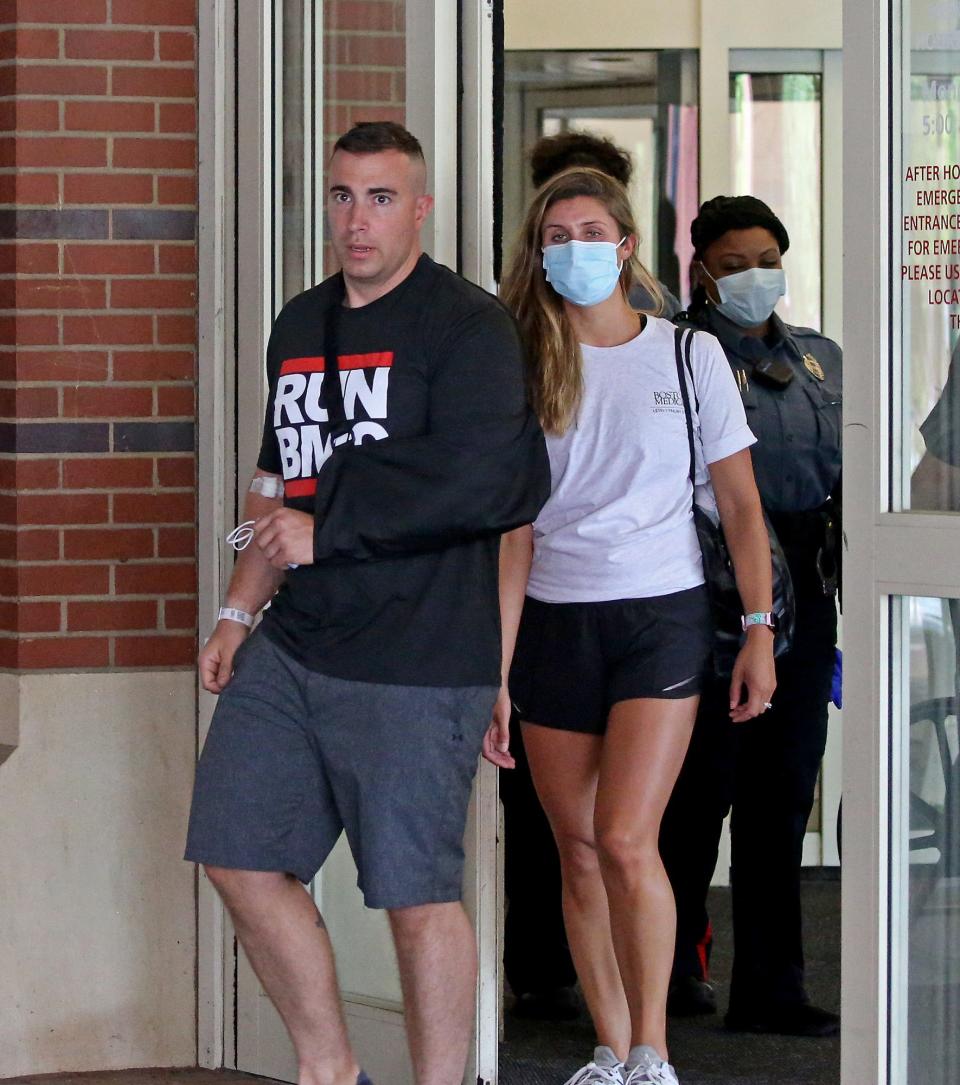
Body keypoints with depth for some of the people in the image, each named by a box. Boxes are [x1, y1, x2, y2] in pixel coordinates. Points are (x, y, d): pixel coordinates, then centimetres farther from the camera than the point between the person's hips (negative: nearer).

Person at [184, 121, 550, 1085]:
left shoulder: (465, 326, -7)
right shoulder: (300, 326, 17)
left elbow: (478, 482, -19)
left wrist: (326, 530, -13)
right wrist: (239, 610, 17)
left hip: (416, 665, -8)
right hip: (291, 647, 8)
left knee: (417, 894, -3)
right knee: (241, 859, 9)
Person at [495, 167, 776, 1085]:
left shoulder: (688, 354, 2)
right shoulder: (527, 366, 6)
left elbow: (739, 504, 4)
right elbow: (514, 532, 3)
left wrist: (760, 632, -3)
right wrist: (497, 669, -3)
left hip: (661, 614, -2)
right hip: (554, 623, 2)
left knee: (625, 841, -14)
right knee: (578, 851, 4)